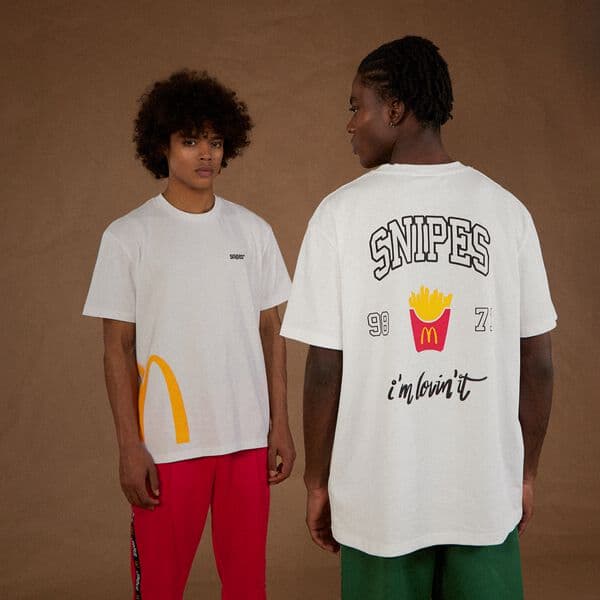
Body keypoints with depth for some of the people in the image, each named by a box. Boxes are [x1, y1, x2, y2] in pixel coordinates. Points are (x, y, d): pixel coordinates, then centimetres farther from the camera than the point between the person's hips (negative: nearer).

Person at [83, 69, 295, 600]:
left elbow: (271, 332, 9)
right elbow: (118, 347, -2)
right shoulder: (128, 236, -3)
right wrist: (130, 447, -7)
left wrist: (281, 425, 5)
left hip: (248, 438, 3)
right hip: (168, 443, -2)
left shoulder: (253, 231, 6)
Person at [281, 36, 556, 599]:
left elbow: (325, 366, -7)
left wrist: (317, 480, 5)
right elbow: (537, 361, 1)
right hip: (488, 492, 2)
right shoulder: (505, 209, -2)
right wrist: (526, 472, 13)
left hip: (381, 496, -1)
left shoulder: (341, 212, -8)